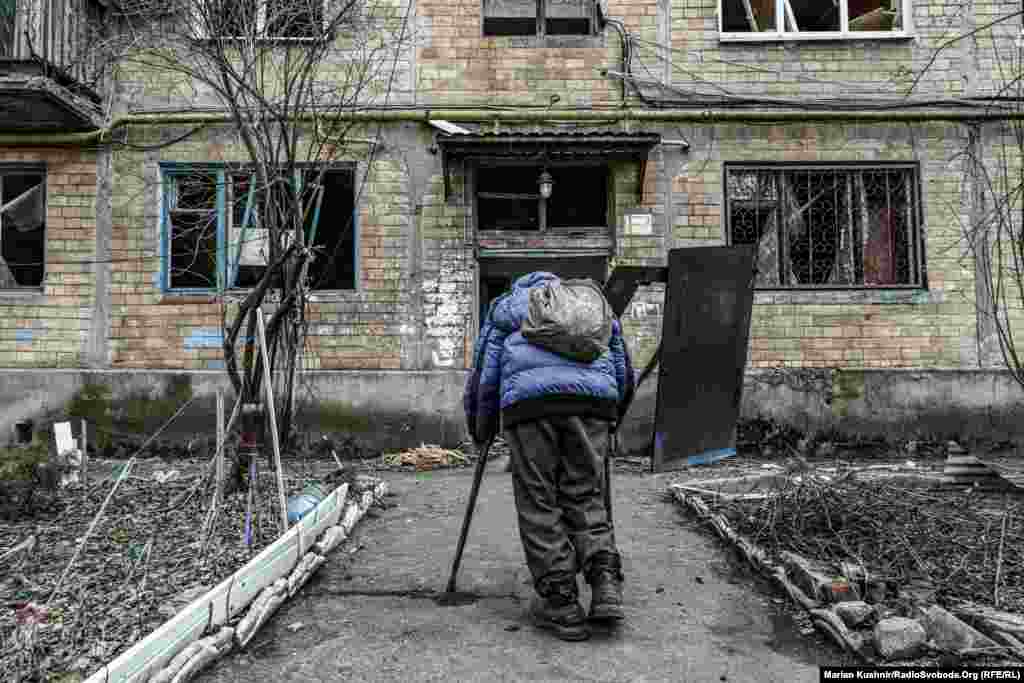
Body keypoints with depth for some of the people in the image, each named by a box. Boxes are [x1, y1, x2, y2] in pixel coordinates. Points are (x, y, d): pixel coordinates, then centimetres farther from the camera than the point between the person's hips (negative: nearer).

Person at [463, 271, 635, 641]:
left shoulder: (506, 304, 29)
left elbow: (484, 372, 20)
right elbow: (624, 374, 34)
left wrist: (480, 432, 30)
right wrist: (610, 421, 46)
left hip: (529, 398, -2)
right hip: (592, 396, 3)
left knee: (538, 503, 5)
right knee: (586, 497, 13)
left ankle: (561, 604, 6)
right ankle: (606, 584, -1)